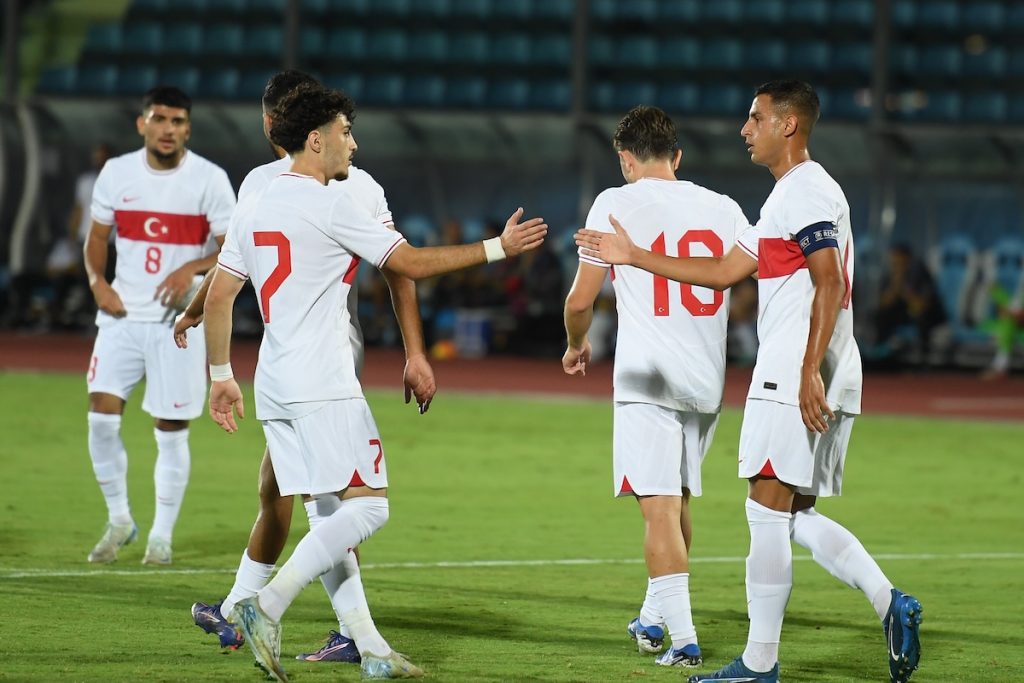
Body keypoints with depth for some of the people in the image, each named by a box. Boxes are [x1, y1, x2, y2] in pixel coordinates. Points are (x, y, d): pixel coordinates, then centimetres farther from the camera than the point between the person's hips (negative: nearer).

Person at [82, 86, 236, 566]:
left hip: (179, 318, -2)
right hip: (122, 313, 2)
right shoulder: (117, 172, 4)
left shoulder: (210, 179, -5)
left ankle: (162, 536, 13)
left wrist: (193, 268, -23)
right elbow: (97, 238, 13)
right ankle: (118, 519, 9)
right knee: (102, 414, -9)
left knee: (171, 430, 0)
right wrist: (97, 282, -6)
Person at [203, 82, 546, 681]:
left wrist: (222, 377, 21)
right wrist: (499, 249, 3)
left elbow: (218, 298, 14)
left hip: (276, 386, 9)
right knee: (368, 506, -8)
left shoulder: (253, 209, 13)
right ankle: (268, 607, -18)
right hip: (324, 386, -9)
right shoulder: (332, 205, -9)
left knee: (331, 515, 8)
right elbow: (413, 263, -5)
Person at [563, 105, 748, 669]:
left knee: (660, 506, -7)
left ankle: (682, 637, -14)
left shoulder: (615, 204, -4)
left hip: (647, 379, -5)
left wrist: (577, 345, 18)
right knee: (677, 502, 20)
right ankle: (654, 618, 33)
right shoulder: (723, 208, 8)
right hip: (706, 380, 5)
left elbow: (580, 299, -2)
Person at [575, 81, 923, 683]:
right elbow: (725, 271, 26)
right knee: (796, 516, 11)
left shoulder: (806, 192, -10)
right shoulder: (789, 196, 23)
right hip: (826, 382, 10)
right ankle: (889, 602, -3)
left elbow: (829, 285, -20)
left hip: (796, 381, -10)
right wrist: (633, 257, 26)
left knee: (768, 510, -6)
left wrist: (809, 372, -26)